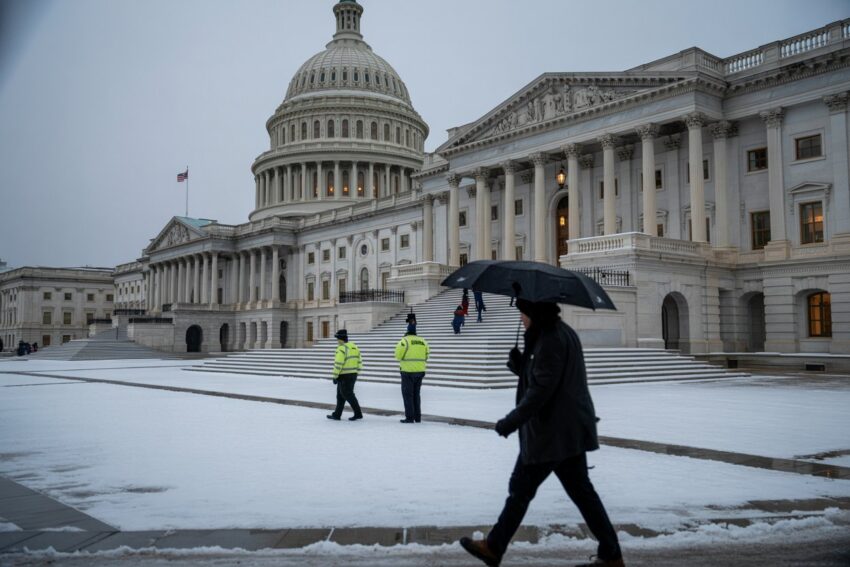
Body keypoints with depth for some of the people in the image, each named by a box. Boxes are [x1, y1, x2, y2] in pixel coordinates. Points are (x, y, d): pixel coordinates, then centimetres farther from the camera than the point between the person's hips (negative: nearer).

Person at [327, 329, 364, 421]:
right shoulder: (354, 347, 11)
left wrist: (335, 376, -13)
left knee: (348, 395, -2)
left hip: (344, 376, -9)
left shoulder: (341, 349, -16)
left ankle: (358, 414, -3)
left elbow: (338, 364, -20)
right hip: (353, 375, 9)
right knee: (341, 396, 15)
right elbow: (359, 362, 13)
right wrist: (355, 373, 18)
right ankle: (336, 414, 20)